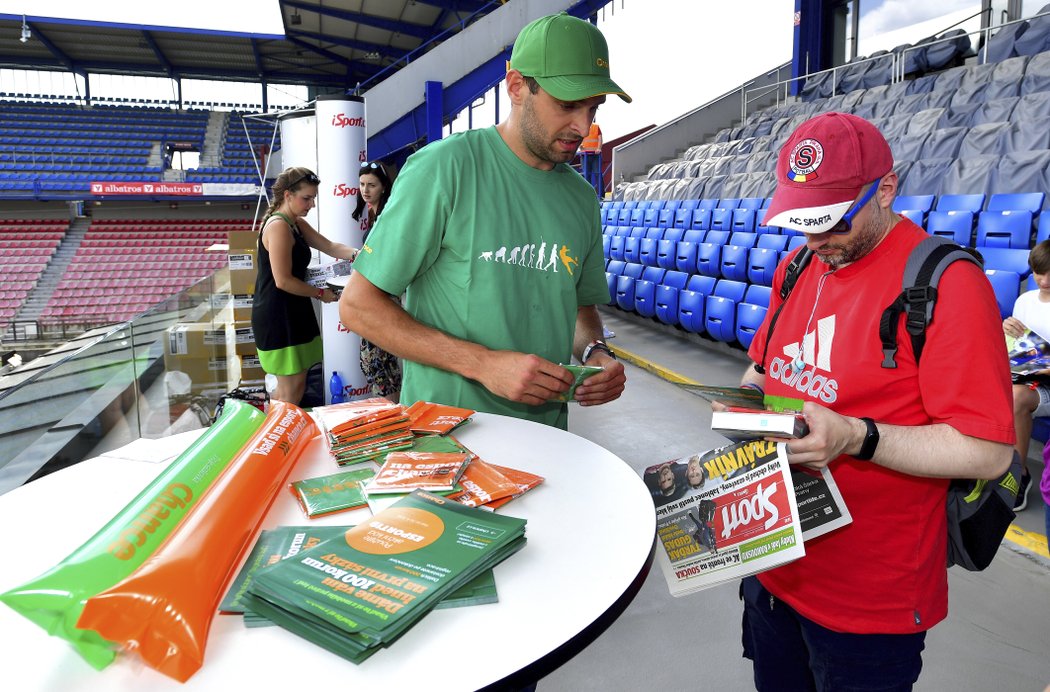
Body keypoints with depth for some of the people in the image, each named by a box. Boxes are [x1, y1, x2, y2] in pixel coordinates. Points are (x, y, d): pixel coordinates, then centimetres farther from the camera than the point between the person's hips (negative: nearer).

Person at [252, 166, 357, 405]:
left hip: (292, 313, 10)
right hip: (277, 316, -10)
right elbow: (283, 281, -21)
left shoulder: (297, 224, 14)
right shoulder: (278, 226, -17)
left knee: (288, 388, 17)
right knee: (292, 390, -5)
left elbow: (329, 246, 8)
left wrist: (356, 254, -11)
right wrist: (320, 293, -10)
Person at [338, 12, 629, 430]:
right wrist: (483, 363, -23)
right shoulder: (444, 167, -13)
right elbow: (357, 305, -15)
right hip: (445, 432, -5)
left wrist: (595, 353, -6)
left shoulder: (582, 198, 5)